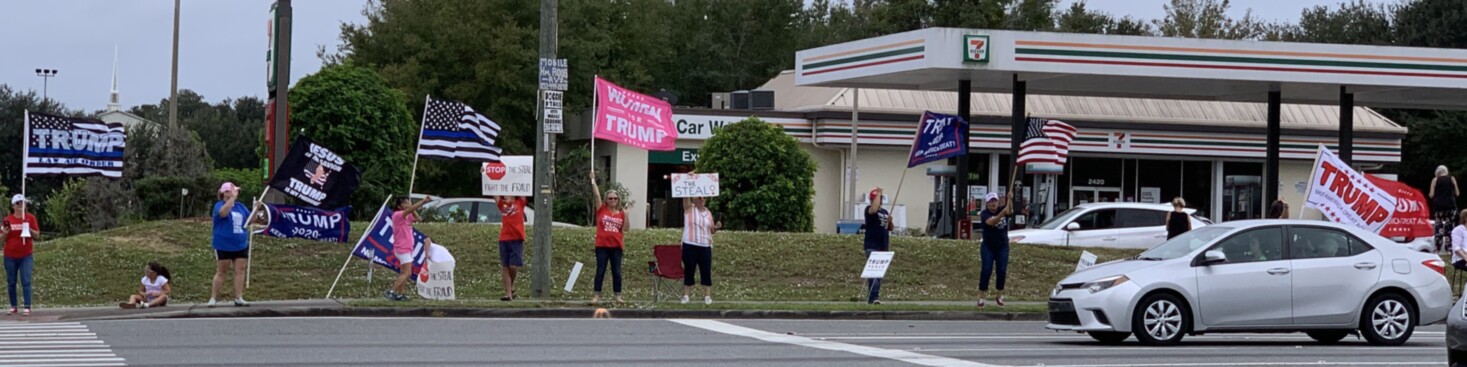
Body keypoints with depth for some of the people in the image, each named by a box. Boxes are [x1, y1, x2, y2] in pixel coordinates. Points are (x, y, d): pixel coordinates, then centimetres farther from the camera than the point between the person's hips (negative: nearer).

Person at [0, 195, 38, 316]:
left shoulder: (30, 218, 1)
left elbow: (37, 235, 2)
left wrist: (29, 229, -16)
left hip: (26, 256, -2)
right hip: (10, 256, 2)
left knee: (26, 281, -9)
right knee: (11, 282, 6)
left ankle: (27, 308, -12)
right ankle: (13, 307, 15)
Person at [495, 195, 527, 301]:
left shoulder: (520, 203, 7)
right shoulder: (502, 204, 12)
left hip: (517, 240, -2)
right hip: (504, 239, 2)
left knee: (514, 266, -7)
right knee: (505, 268, 1)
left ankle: (511, 286, 20)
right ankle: (508, 294, 3)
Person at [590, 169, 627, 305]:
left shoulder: (621, 213, 7)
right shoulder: (601, 210, 1)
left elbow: (625, 229, 2)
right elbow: (597, 195, -6)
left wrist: (626, 215, -8)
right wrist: (593, 180, -11)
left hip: (616, 246, 2)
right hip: (602, 246, -2)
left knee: (617, 272, 4)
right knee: (600, 271, 1)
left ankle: (618, 296, 10)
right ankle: (596, 295, 6)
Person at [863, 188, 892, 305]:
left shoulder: (885, 212, 18)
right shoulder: (869, 209, -3)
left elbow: (889, 229, 22)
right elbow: (874, 209, -28)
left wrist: (890, 221, -1)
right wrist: (878, 193, -18)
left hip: (883, 247, 7)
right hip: (872, 247, -7)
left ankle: (871, 297, 17)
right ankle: (874, 297, -23)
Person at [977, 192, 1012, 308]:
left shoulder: (1002, 210, -1)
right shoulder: (985, 214, -10)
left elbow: (1010, 211, -24)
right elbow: (991, 222, -31)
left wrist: (1010, 200, -44)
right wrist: (1002, 213, -47)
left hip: (1003, 247, 3)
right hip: (988, 247, -3)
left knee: (1002, 272, 2)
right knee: (986, 271, -8)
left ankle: (999, 297, 15)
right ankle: (981, 298, -4)